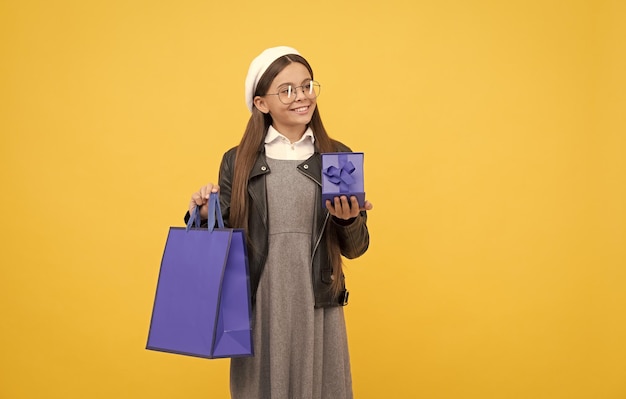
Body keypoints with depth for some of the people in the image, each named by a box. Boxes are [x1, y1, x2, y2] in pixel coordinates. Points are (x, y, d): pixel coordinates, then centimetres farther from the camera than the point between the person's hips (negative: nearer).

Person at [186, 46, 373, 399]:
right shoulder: (238, 161, 3)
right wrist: (205, 215, -11)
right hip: (259, 308, 0)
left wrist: (349, 221, -15)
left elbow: (355, 249, 5)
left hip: (317, 307, 0)